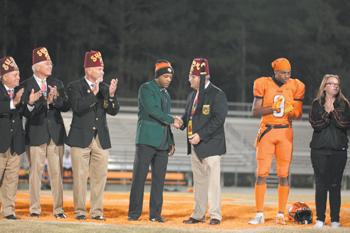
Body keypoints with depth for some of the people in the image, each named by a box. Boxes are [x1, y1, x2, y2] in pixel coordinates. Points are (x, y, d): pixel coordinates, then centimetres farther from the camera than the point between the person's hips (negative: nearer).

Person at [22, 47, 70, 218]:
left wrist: (56, 98, -15)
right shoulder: (26, 85, -1)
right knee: (35, 171, -1)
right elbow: (26, 110, -11)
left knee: (57, 172, 3)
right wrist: (45, 101, -24)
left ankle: (58, 209, 7)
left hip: (56, 133, 3)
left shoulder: (57, 83, 12)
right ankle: (35, 209, 6)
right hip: (36, 134, -3)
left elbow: (66, 107, 3)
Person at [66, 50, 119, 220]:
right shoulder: (75, 87, -2)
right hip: (81, 138, -4)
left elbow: (114, 111, 0)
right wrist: (93, 93, -25)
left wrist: (111, 95, -17)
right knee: (80, 176, 1)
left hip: (101, 139, 4)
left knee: (100, 176, 3)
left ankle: (96, 211, 9)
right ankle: (80, 211, 8)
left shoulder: (105, 88, 9)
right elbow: (78, 108, -17)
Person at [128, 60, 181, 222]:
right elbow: (153, 111, -15)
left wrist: (171, 142, 16)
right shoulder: (146, 89, -2)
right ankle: (134, 213, -3)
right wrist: (172, 120, -14)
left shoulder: (166, 94, 20)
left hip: (163, 142, 6)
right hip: (147, 140, -6)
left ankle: (155, 214, 6)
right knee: (140, 176, -6)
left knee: (159, 179, 3)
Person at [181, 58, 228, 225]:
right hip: (195, 146, 8)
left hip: (210, 144, -8)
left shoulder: (217, 94, -11)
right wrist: (181, 122, -2)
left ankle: (215, 215, 0)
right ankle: (198, 214, 19)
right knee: (199, 181, 13)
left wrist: (201, 135, -21)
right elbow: (188, 115, 21)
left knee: (213, 180, -5)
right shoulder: (192, 95, 15)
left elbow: (219, 119, -17)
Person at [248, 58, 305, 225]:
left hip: (285, 132, 1)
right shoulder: (263, 84, -1)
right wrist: (273, 107, -18)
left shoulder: (295, 87, 3)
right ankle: (259, 214, 1)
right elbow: (255, 112, -3)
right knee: (262, 173, -3)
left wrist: (291, 113, -18)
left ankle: (281, 214, 6)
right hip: (266, 131, -1)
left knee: (284, 175, 0)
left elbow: (298, 114, 4)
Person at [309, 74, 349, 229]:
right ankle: (320, 219, 4)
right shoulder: (317, 104, 6)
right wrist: (327, 113, -17)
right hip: (320, 150, 0)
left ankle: (335, 220, 4)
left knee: (335, 186, 1)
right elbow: (315, 124, -6)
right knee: (321, 185, -1)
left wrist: (334, 111, -14)